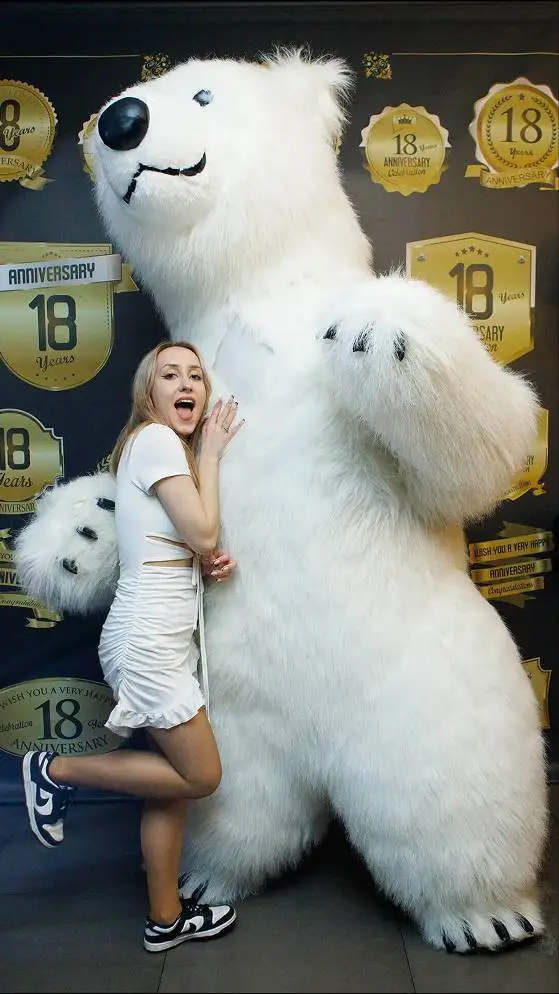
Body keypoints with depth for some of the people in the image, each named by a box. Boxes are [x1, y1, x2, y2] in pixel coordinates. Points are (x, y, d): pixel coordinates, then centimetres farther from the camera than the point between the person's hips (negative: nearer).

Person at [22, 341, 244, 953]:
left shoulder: (170, 445, 17)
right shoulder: (155, 439, -12)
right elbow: (204, 534, -16)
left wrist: (214, 560, -3)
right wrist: (209, 454, -6)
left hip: (168, 638, 10)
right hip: (148, 640, -10)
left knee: (175, 779, 14)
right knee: (201, 776, 0)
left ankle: (165, 919, 27)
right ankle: (56, 771, 11)